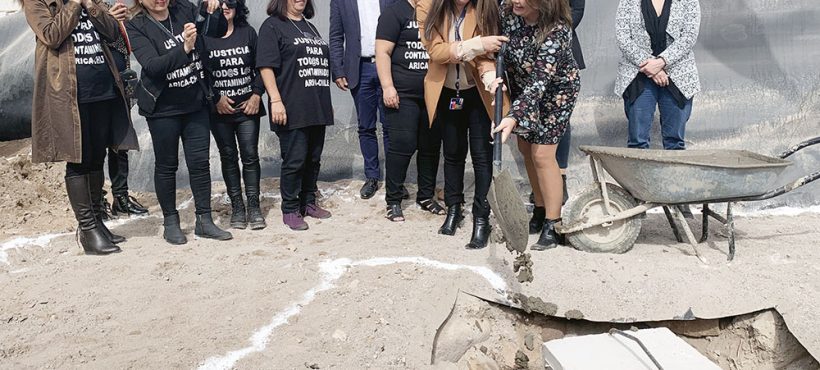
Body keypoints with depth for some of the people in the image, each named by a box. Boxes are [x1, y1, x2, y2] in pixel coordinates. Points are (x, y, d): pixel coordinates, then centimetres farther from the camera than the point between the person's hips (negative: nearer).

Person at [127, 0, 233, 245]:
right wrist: (184, 49, -37)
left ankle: (204, 220, 14)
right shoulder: (136, 27, -10)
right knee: (167, 165, 7)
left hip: (196, 104, 4)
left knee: (200, 161, 5)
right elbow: (153, 66, -23)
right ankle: (170, 222, 19)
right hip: (163, 108, -3)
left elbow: (219, 31, 10)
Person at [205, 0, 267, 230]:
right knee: (228, 157, 6)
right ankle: (237, 207, 13)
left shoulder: (247, 32, 6)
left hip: (248, 107, 1)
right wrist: (216, 98, -11)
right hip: (220, 109, -1)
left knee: (250, 155, -1)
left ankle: (254, 206, 6)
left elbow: (259, 67, 6)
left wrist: (256, 95, -4)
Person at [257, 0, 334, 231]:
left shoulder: (310, 27, 21)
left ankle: (308, 203, 23)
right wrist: (275, 100, -19)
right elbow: (266, 66, -11)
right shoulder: (273, 26, -2)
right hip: (293, 110, -7)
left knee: (313, 159, 11)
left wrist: (326, 102, 24)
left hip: (317, 108, 7)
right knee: (294, 160, -4)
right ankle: (290, 210, 8)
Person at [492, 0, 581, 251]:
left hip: (556, 91, -7)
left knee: (542, 154, -11)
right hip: (522, 87, 7)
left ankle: (552, 226, -2)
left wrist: (514, 117, -44)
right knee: (525, 147, 12)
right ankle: (541, 209, 28)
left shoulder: (556, 31, -34)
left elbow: (539, 81, -37)